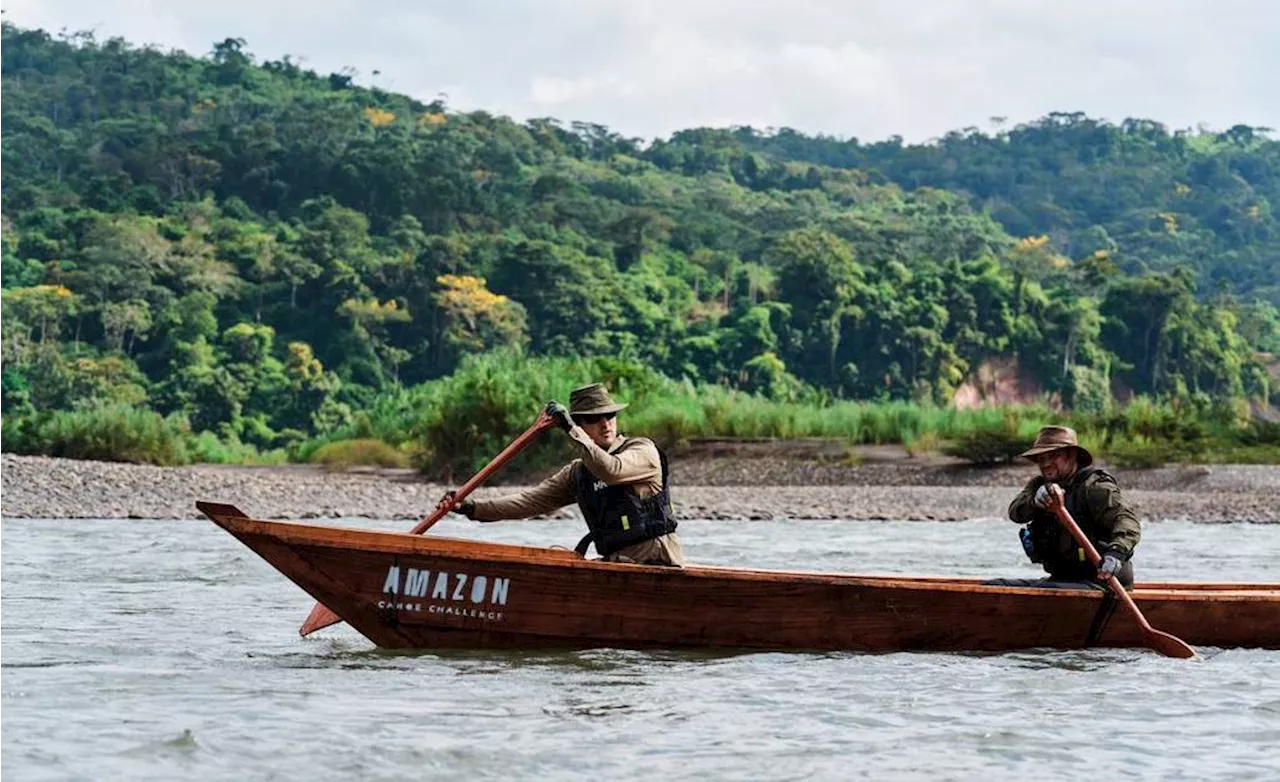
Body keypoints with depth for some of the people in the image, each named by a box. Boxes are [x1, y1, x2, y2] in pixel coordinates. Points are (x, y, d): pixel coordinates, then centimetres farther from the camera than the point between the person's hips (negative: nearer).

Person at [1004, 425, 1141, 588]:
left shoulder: (1094, 486, -10)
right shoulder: (1039, 484, 12)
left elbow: (1127, 521, -22)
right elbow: (1015, 512, -7)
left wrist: (1117, 551, -43)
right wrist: (1034, 501, -30)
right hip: (1059, 578, 7)